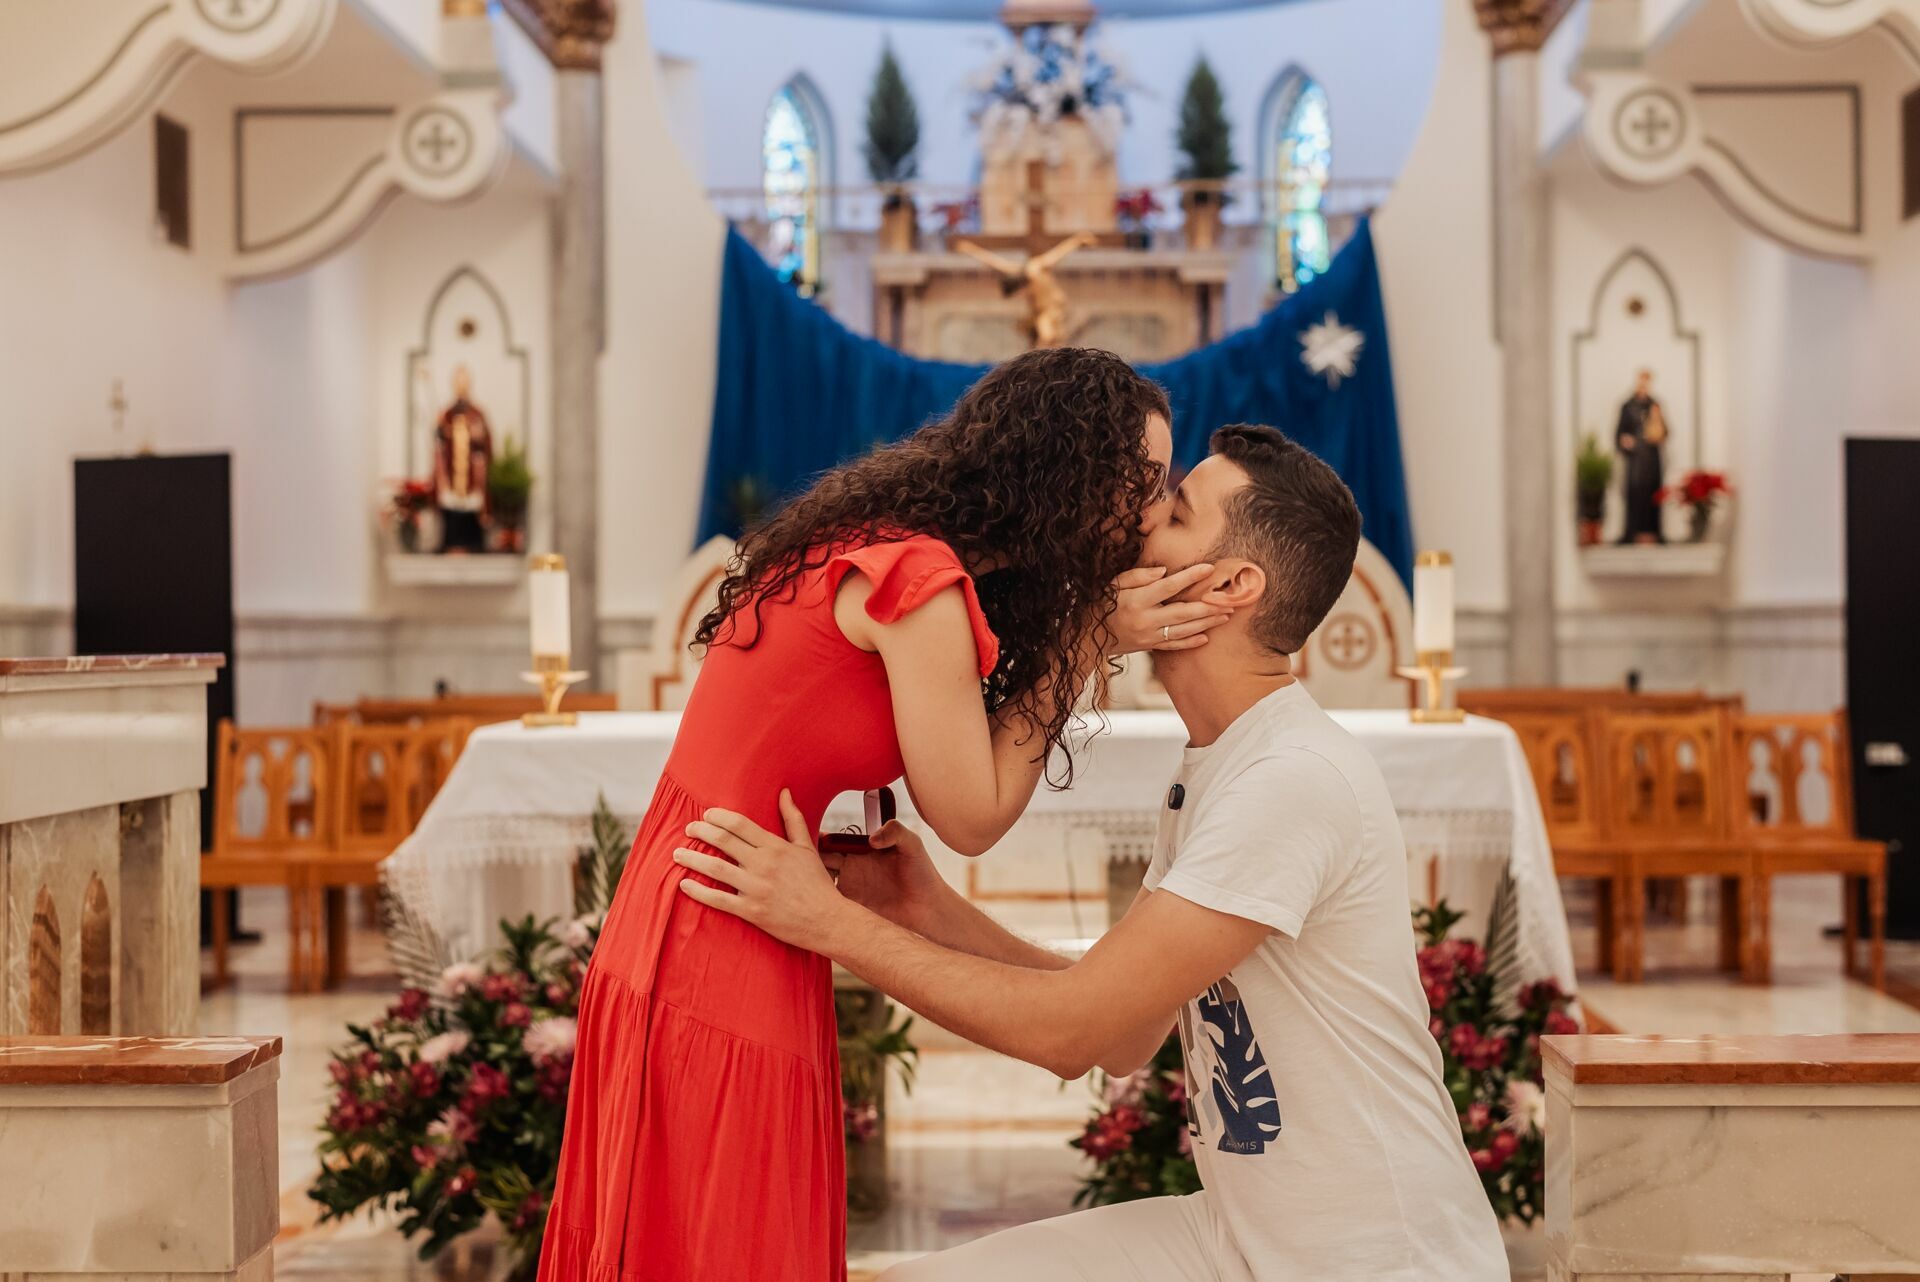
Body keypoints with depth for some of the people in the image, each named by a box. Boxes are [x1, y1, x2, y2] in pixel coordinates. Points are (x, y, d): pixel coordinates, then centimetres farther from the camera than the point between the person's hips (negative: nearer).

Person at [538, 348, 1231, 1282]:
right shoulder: (921, 581, -19)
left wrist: (1081, 632, 2)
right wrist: (1085, 642, -6)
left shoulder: (867, 543, 9)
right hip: (722, 965, -9)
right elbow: (972, 818, -11)